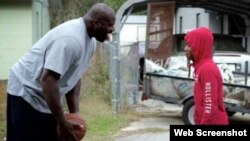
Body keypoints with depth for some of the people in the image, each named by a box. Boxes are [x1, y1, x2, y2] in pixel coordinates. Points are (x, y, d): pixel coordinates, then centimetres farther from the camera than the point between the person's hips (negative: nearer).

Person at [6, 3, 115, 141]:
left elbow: (74, 77, 11)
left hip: (47, 96, 10)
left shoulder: (90, 40, 2)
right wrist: (62, 123, -28)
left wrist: (74, 113, 4)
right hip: (27, 92, -10)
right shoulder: (71, 39, -30)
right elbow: (47, 79, -34)